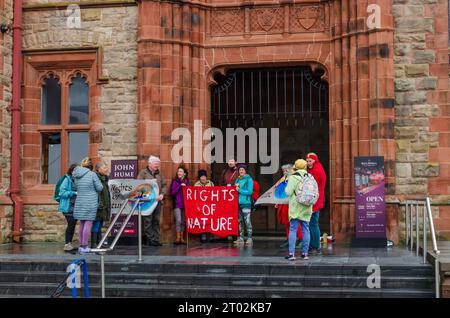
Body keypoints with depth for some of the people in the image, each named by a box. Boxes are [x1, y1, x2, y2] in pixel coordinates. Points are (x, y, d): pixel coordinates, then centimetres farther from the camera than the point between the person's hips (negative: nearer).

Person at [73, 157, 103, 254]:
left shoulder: (76, 176, 8)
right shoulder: (92, 174, -8)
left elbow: (76, 187, 13)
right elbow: (99, 188, -5)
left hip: (79, 202, 6)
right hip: (90, 202, -6)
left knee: (82, 224, 14)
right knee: (88, 224, -2)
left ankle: (81, 246, 18)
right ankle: (84, 246, -3)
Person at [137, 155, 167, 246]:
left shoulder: (159, 174, 17)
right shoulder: (143, 173, 0)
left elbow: (164, 185, 16)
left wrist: (162, 194, -3)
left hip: (158, 200, 5)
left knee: (157, 221, 6)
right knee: (148, 221, -3)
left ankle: (156, 239, 9)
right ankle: (150, 239, 0)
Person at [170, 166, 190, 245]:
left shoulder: (187, 181, 11)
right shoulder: (175, 181, 3)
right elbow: (172, 192, -7)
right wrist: (180, 186, -14)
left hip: (185, 204, 3)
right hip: (177, 204, -3)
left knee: (183, 221, 4)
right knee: (178, 220, -14)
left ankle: (182, 238, 11)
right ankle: (178, 237, -7)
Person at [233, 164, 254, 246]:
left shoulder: (249, 179, -2)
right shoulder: (237, 179, 16)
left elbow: (250, 191, -9)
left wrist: (239, 190, -10)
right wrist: (236, 187, 0)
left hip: (246, 203, -6)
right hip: (238, 203, 6)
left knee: (247, 221, -8)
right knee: (240, 221, 9)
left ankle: (249, 238, -6)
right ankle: (241, 238, 15)